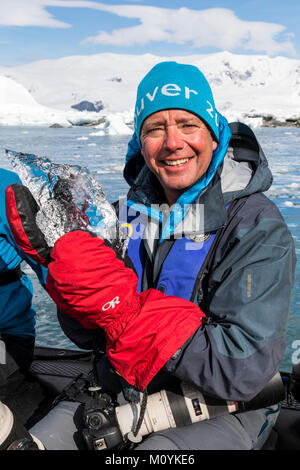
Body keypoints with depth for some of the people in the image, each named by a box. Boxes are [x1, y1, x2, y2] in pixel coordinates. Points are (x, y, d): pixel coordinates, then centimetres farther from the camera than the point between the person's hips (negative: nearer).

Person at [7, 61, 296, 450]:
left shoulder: (258, 226, -18)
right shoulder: (132, 211, -2)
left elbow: (243, 373, -25)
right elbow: (85, 333, 0)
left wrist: (122, 308, -30)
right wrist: (66, 274, -21)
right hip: (137, 390, 4)